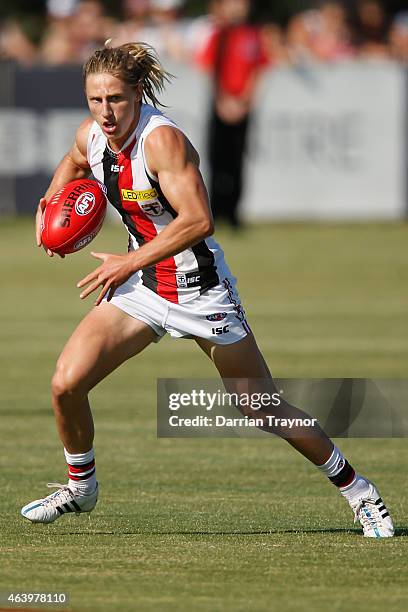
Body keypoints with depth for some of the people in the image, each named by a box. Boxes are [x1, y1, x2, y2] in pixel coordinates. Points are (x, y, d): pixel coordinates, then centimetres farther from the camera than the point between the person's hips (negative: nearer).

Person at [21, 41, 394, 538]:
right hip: (142, 287, 6)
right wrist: (50, 202, 6)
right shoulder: (90, 136, -3)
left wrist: (129, 263, -28)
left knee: (265, 411, 0)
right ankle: (80, 488, 17)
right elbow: (74, 163, 24)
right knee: (66, 384, -9)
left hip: (200, 289, -6)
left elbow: (198, 220, -33)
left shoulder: (163, 139, -25)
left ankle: (357, 491, 18)